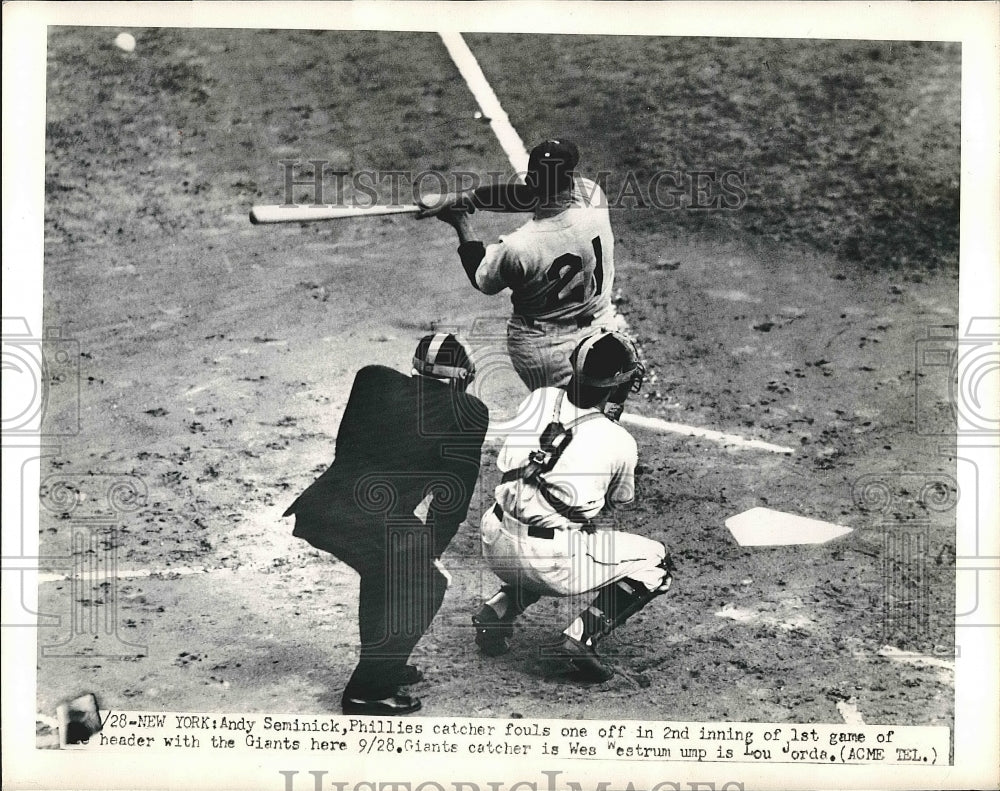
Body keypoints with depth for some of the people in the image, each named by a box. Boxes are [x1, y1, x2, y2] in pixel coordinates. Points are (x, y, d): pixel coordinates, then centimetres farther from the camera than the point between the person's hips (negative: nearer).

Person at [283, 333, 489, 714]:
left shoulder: (373, 379, 17)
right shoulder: (469, 413, 8)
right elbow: (458, 491, 11)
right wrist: (431, 548, 22)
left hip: (323, 507, 6)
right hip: (377, 522, -6)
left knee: (385, 572, 29)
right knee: (423, 587, 15)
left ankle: (384, 665, 43)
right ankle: (367, 690, 16)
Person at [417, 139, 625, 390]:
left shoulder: (516, 247, -28)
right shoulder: (593, 196, -21)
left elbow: (482, 280, -4)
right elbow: (524, 194, -9)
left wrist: (460, 223, 4)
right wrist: (460, 198, -9)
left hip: (544, 349, -3)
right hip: (600, 333, 3)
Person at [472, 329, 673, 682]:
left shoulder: (538, 399, 2)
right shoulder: (620, 442, -7)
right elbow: (618, 501, 13)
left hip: (495, 544, 6)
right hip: (547, 562, -6)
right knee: (657, 563, 10)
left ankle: (496, 611, 19)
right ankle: (581, 637, -3)